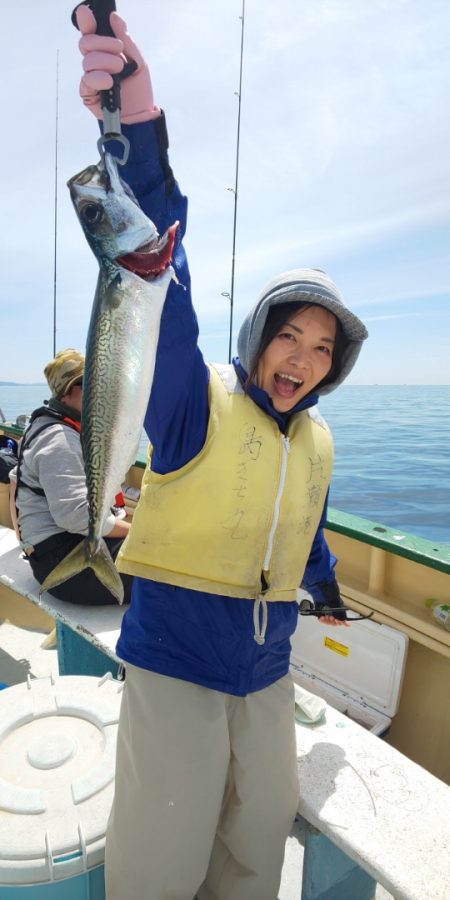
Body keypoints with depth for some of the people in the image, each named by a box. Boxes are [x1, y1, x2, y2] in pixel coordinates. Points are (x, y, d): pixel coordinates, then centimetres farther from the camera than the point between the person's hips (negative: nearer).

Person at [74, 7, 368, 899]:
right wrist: (140, 129, -47)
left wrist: (329, 593, 34)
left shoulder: (319, 441, 2)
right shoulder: (198, 399, -16)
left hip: (267, 669, 6)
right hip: (173, 662, -5)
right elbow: (163, 295, -34)